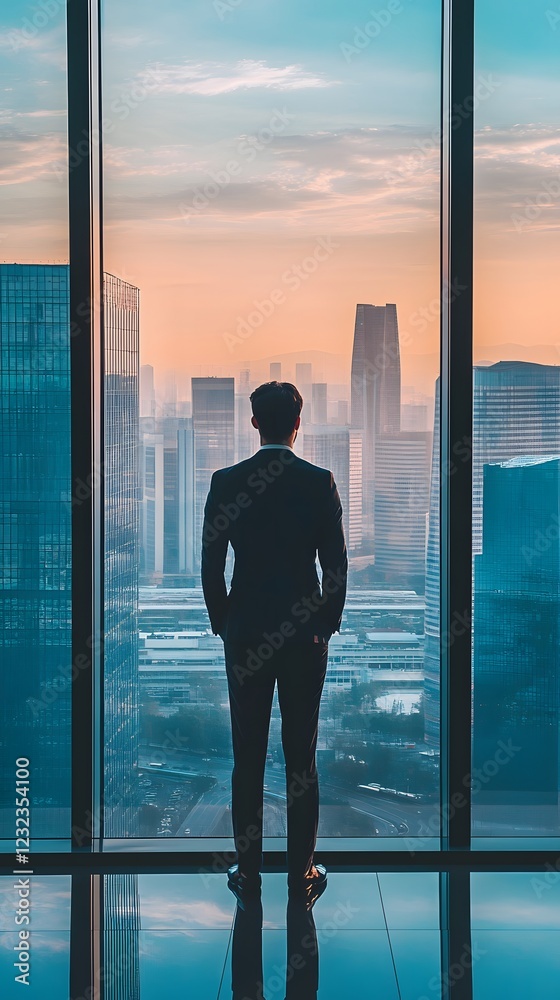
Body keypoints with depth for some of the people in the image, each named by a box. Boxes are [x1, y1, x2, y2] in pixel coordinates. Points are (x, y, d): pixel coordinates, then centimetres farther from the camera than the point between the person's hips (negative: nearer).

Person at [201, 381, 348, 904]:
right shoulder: (320, 482, -6)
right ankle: (302, 871, 13)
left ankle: (248, 871, 14)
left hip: (245, 635, 0)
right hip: (306, 634, 0)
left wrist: (222, 622, 11)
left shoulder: (226, 481, -4)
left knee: (248, 757, 8)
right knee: (301, 754, 7)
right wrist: (328, 623, 10)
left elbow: (210, 564, -2)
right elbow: (336, 564, -4)